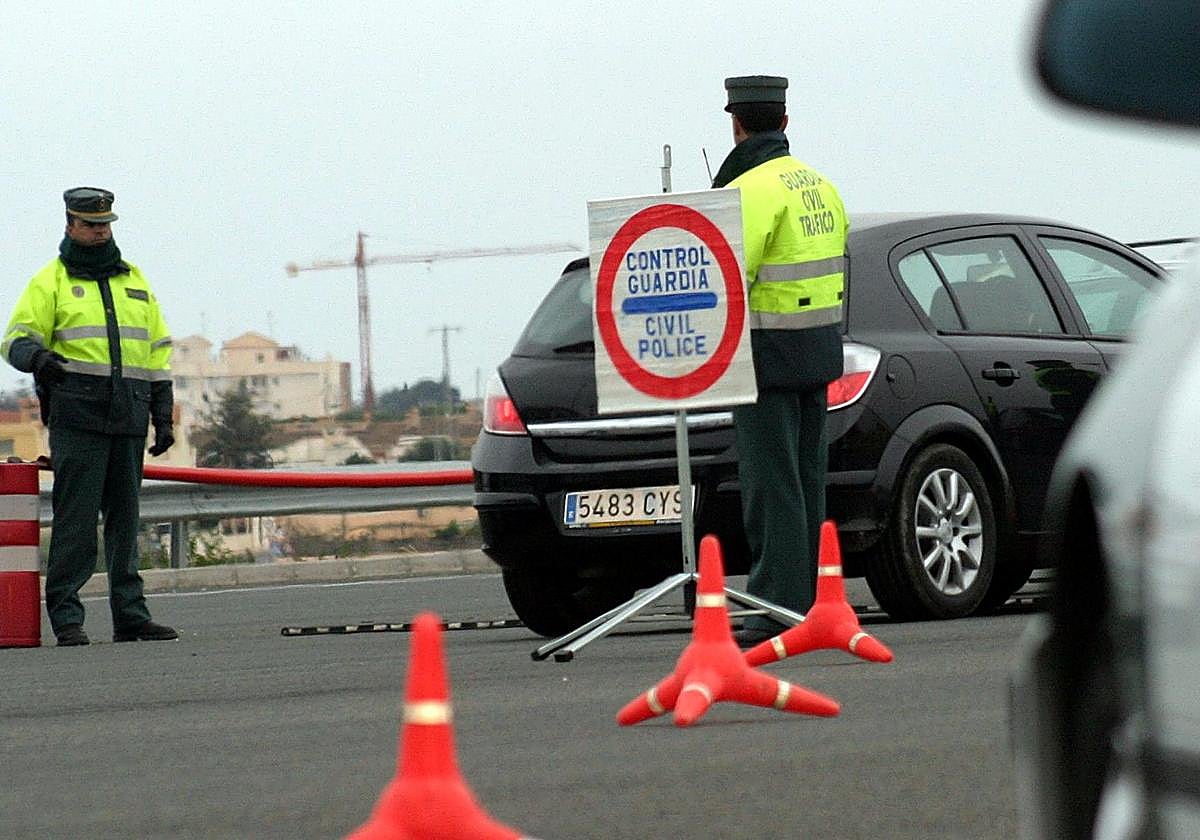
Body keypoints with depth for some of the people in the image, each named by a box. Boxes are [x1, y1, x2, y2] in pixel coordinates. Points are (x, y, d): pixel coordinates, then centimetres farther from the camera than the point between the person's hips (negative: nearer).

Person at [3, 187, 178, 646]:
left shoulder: (134, 282, 20)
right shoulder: (50, 281, 6)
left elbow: (157, 352, 22)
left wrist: (163, 415, 14)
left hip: (128, 418, 5)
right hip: (77, 415, -5)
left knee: (125, 515, 6)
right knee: (76, 515, -9)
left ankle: (130, 615, 9)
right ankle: (66, 617, -7)